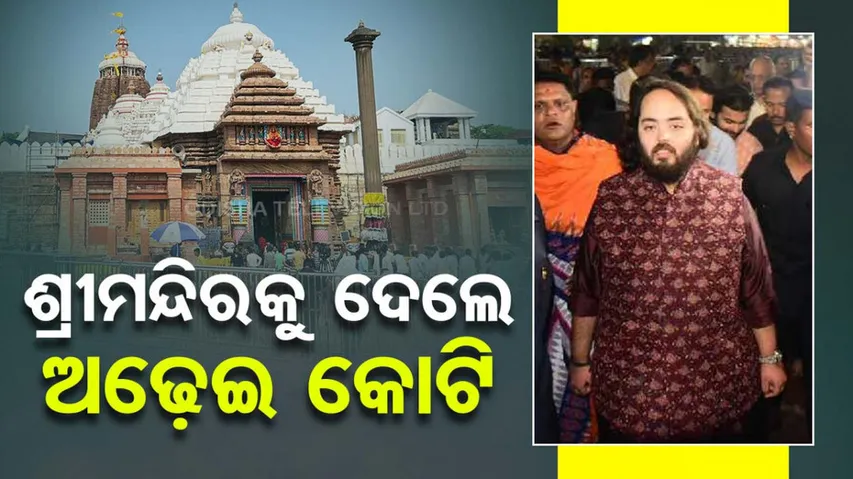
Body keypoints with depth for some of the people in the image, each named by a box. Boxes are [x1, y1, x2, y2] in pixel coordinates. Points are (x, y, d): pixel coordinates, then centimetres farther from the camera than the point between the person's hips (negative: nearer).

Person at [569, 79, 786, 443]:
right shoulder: (608, 199, -5)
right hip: (629, 387, 0)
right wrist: (580, 360, 7)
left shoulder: (731, 195, -5)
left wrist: (770, 357, 7)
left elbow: (757, 286, 3)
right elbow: (587, 290, 3)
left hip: (721, 383, 1)